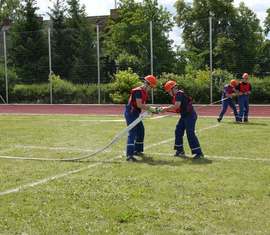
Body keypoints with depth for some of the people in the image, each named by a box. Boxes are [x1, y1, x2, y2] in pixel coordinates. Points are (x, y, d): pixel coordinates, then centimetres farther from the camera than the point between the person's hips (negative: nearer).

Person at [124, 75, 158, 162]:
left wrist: (151, 109, -1)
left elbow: (143, 105, 14)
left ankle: (137, 150, 33)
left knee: (141, 131, 18)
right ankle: (129, 155, -22)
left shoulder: (145, 92, 13)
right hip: (130, 112, -10)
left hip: (135, 113, 10)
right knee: (132, 132, -17)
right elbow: (139, 105, -25)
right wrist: (150, 108, -19)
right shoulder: (138, 91, -18)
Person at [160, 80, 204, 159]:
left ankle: (199, 153, -11)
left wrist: (166, 108, -16)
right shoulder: (176, 96, 14)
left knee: (190, 134, -13)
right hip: (184, 116, 11)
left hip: (190, 115, -11)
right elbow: (175, 108, 14)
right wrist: (166, 109, 4)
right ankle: (180, 151, 24)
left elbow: (176, 106, -26)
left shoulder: (179, 94, -16)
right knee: (178, 131, 14)